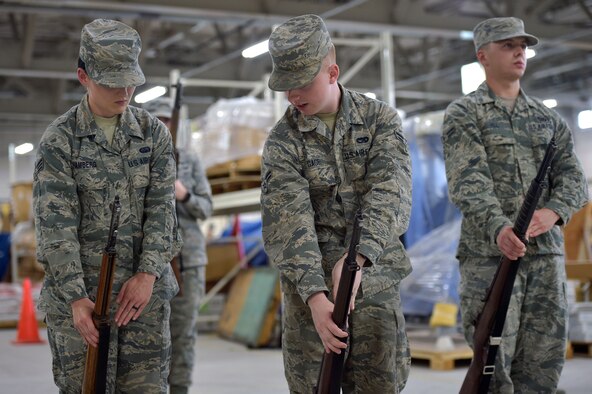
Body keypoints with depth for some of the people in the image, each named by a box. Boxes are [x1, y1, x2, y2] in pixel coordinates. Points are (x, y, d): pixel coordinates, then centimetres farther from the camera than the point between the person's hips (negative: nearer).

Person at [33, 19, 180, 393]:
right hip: (79, 285, -2)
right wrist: (76, 298, -16)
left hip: (146, 285, 2)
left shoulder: (153, 132, 6)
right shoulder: (60, 138, -4)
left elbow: (162, 207, 1)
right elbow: (55, 225, -9)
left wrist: (147, 274, -10)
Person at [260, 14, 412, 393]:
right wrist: (314, 294, -26)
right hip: (311, 281, 0)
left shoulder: (380, 118, 0)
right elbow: (288, 220, -12)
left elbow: (390, 191, -15)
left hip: (374, 277, 0)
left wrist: (357, 256, -31)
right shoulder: (282, 141, -1)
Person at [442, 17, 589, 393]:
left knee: (545, 361, 3)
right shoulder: (464, 114, 4)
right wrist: (498, 228, -28)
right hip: (489, 253, -5)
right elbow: (468, 182, -10)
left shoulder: (549, 118, 19)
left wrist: (553, 211, -14)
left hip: (547, 252, 5)